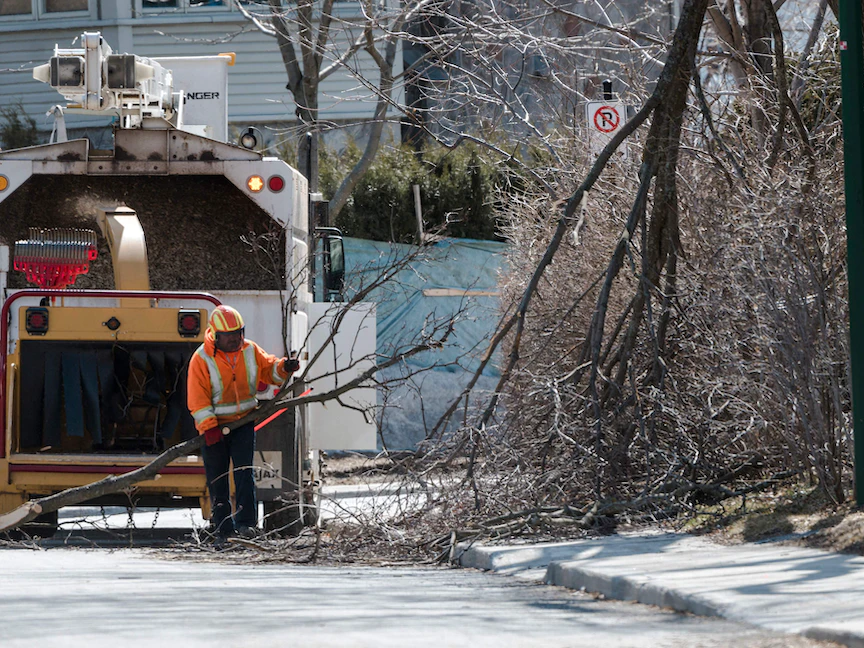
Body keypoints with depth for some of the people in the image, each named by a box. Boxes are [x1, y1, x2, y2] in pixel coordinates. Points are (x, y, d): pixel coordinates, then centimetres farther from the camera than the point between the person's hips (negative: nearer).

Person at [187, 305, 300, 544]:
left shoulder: (250, 351, 0)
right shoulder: (201, 359, -12)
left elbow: (268, 369, 10)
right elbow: (198, 398, -14)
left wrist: (283, 368, -13)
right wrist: (208, 427, -21)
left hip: (243, 422, 2)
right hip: (214, 426, -2)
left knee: (244, 472, -10)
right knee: (217, 478, 4)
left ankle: (245, 522, -11)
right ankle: (222, 527, 12)